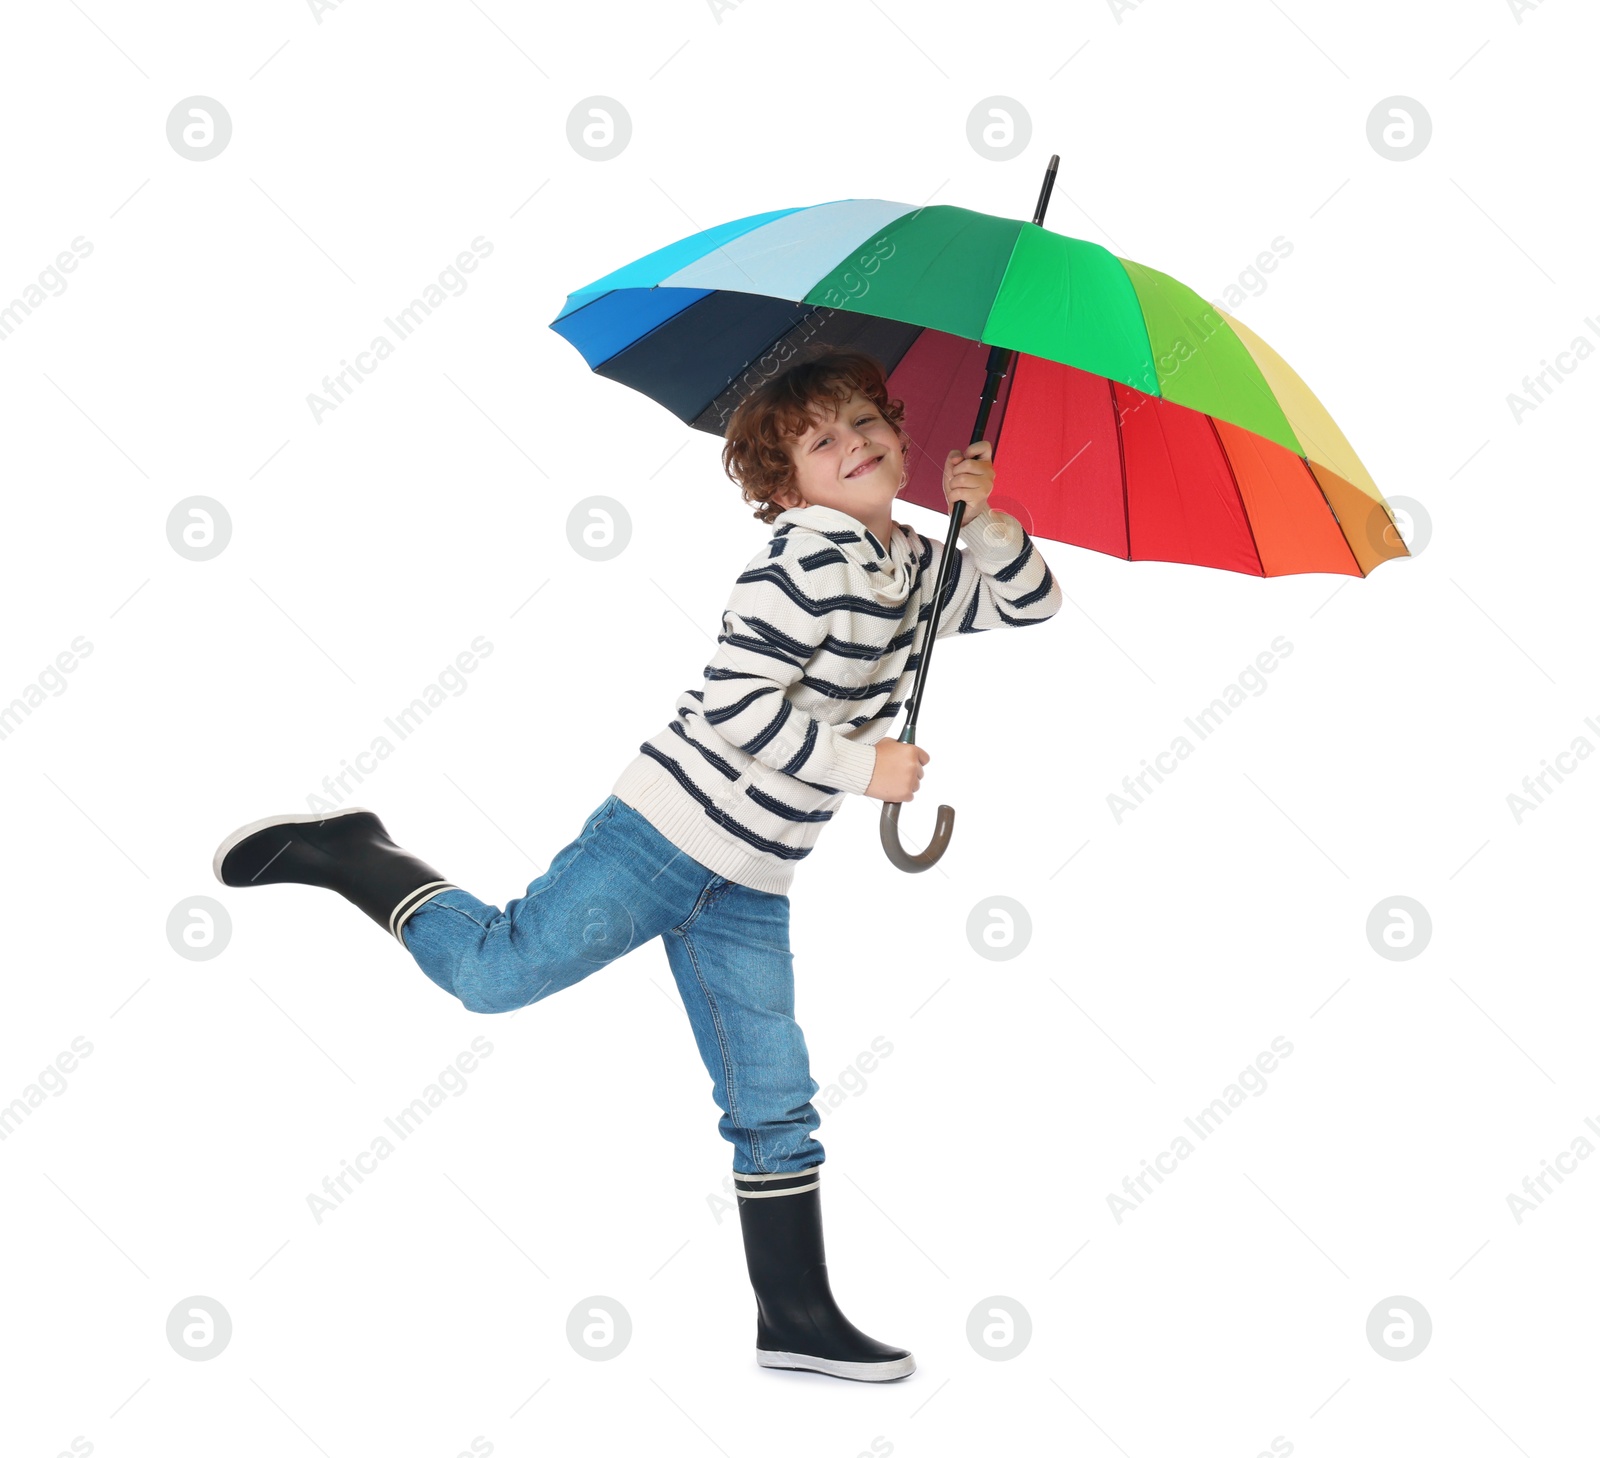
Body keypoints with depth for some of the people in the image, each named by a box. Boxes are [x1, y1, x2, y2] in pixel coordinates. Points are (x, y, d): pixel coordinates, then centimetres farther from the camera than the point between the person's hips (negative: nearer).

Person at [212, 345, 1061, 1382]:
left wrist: (986, 517, 3)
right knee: (498, 970, -10)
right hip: (666, 830, -7)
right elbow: (737, 703, -22)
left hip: (751, 883, 7)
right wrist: (862, 765, -17)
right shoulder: (807, 561, -14)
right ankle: (347, 856, 12)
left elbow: (1030, 604, 21)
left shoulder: (918, 572, 11)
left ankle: (797, 1320, 16)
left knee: (773, 1103, 9)